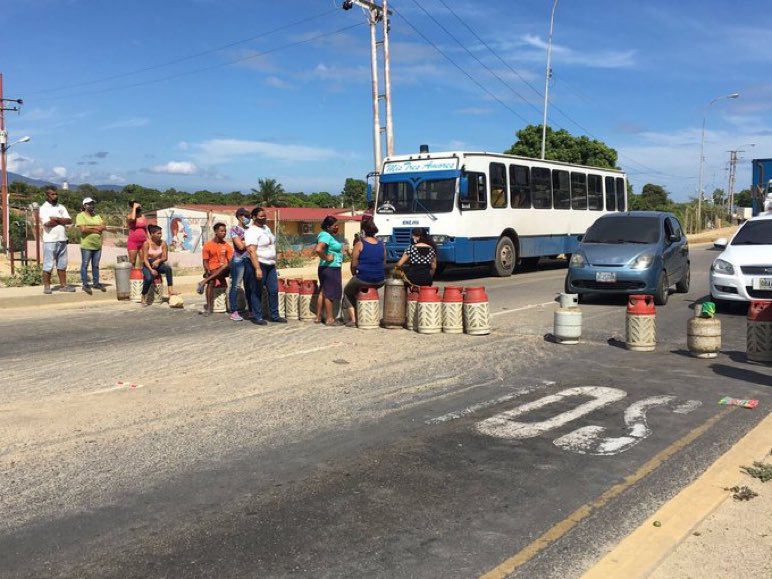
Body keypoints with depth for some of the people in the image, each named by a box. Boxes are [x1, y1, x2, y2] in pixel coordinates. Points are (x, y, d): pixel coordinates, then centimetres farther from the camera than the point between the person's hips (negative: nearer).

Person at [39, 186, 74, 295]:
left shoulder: (61, 207, 13)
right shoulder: (44, 208, -3)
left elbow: (69, 221, 2)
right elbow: (47, 223, -18)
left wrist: (57, 219, -12)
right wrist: (62, 221, -6)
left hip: (62, 240, 5)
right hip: (50, 241, -5)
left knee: (62, 265, 9)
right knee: (48, 265, -2)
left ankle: (63, 285, 14)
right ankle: (46, 287, 4)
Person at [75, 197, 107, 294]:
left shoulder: (97, 216, 16)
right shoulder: (81, 216, -2)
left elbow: (104, 227, 4)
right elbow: (83, 229, -16)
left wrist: (90, 227, -8)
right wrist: (96, 229, -8)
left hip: (98, 245, 6)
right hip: (86, 245, -6)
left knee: (96, 265, 11)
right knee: (85, 265, -1)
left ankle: (96, 283, 17)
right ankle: (85, 284, 3)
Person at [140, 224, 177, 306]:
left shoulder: (163, 243, -3)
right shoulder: (147, 243, -12)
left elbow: (165, 257, -1)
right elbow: (145, 259, -14)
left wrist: (158, 260, -24)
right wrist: (151, 270, -26)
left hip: (158, 264, 3)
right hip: (148, 265, -3)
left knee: (168, 268, -31)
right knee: (149, 278, -32)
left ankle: (170, 290, -33)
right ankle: (143, 298, -11)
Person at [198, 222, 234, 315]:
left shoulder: (227, 245, 3)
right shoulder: (207, 245, -3)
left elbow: (231, 261, -3)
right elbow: (205, 261, -3)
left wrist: (230, 270, -22)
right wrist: (208, 271, -19)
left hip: (223, 271, 1)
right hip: (212, 270, -1)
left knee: (227, 265, -32)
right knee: (211, 282, -29)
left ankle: (204, 282, -27)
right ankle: (208, 307, -27)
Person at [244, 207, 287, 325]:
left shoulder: (266, 228, 12)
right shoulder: (251, 232, -15)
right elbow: (252, 251, -23)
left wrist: (274, 262, 19)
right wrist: (257, 269, -29)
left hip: (271, 265, 8)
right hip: (259, 265, -8)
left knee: (274, 290, 9)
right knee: (257, 292, 1)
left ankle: (274, 315, 18)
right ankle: (257, 317, 9)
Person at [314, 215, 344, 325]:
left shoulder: (328, 235, 12)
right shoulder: (326, 236, -18)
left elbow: (315, 249, 18)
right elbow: (318, 250, -33)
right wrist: (326, 258, -21)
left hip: (327, 269, 10)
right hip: (331, 268, -10)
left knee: (323, 292, 13)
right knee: (330, 293, -3)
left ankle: (318, 317, 19)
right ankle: (329, 319, 4)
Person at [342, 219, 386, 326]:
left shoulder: (360, 244, -8)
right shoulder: (381, 244, 6)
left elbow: (354, 265, -7)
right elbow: (384, 263, 12)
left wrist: (355, 275, 10)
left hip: (363, 279, -4)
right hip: (380, 281, 4)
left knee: (347, 292, 24)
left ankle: (353, 318, 13)